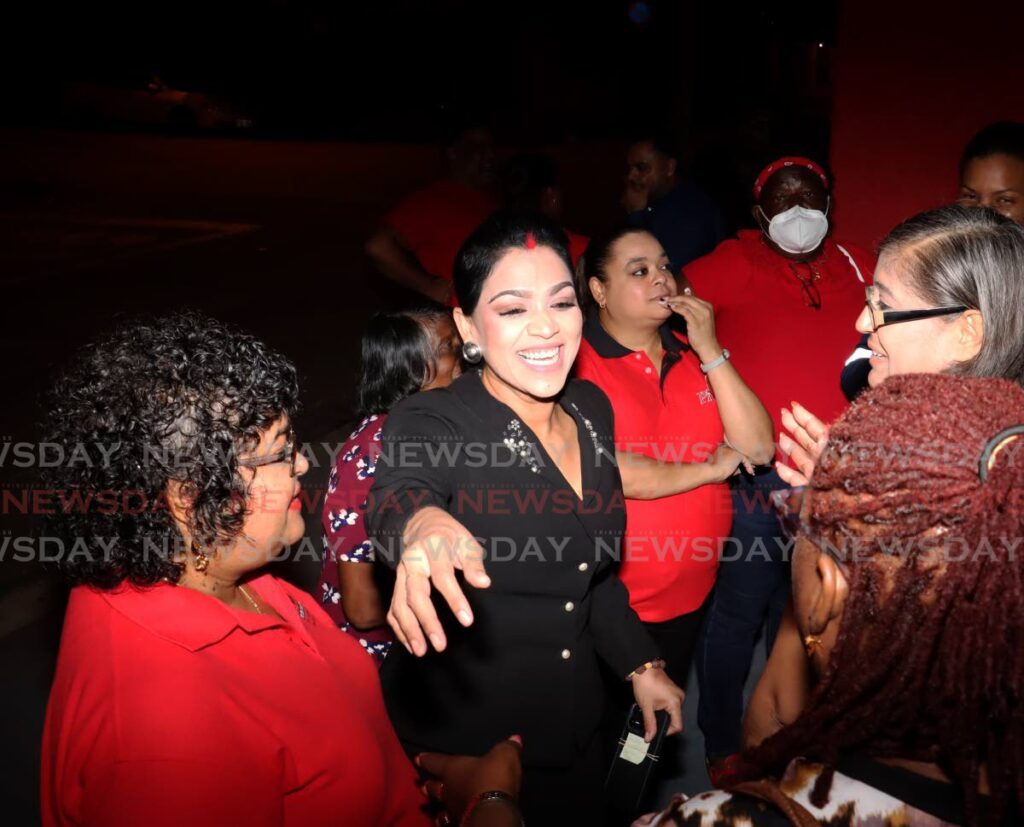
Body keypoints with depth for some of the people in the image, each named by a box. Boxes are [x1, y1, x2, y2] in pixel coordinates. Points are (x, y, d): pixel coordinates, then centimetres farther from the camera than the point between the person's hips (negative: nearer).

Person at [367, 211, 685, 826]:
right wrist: (424, 524, -63)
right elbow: (400, 493, -42)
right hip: (461, 748, -5)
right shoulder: (432, 423, -19)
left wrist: (641, 664, 12)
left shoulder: (593, 408, 0)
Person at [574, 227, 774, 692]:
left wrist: (709, 350, -10)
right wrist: (710, 469, -11)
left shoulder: (694, 357, 6)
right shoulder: (576, 363, -14)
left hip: (692, 596, 6)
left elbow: (758, 449, -3)